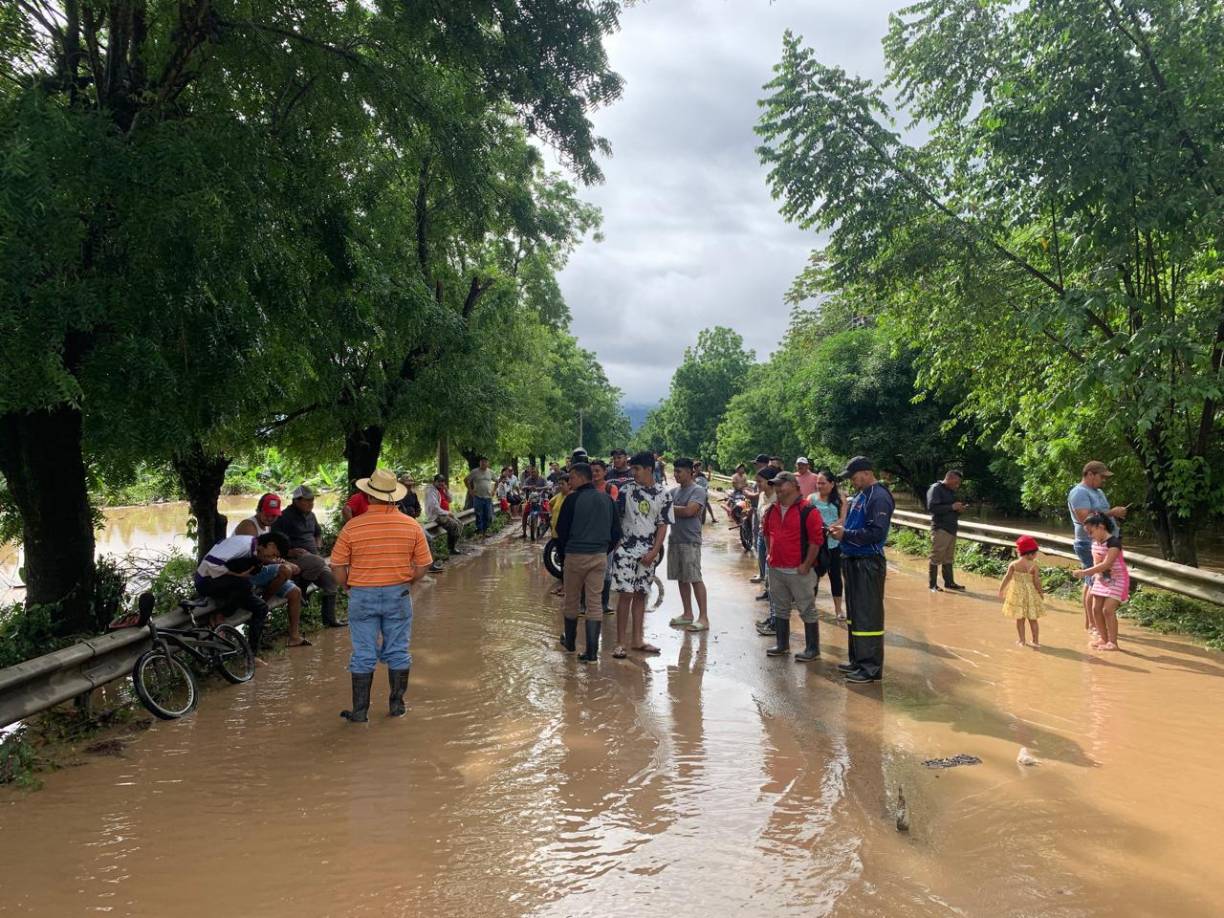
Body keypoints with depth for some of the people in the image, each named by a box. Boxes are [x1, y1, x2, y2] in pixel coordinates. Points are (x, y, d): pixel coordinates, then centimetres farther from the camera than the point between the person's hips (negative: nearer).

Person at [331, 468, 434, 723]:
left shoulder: (353, 527, -11)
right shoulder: (412, 526, -6)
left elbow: (338, 567, -6)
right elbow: (423, 566, -2)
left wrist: (349, 587, 11)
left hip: (362, 596, -1)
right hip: (398, 596, 1)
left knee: (363, 655, 8)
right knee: (398, 652, 13)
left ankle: (360, 711, 14)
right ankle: (397, 705, 22)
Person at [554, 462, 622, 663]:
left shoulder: (573, 499, -9)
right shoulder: (607, 499, 6)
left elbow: (562, 531, -5)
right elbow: (616, 531, 9)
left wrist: (561, 556, 8)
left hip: (575, 556, -3)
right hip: (600, 557, 3)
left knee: (572, 601, 14)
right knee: (595, 604, 4)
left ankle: (569, 642, 31)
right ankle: (592, 652, 1)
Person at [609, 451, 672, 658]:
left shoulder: (663, 496, 1)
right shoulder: (626, 490, -1)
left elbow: (662, 526, 1)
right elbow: (616, 517, 1)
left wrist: (654, 552, -7)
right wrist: (616, 540, -9)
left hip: (648, 552, 2)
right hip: (626, 549, -2)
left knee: (641, 594, 10)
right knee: (625, 594, -5)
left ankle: (637, 640, 19)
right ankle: (620, 643, -1)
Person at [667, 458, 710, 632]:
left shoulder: (698, 490, -8)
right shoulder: (674, 491, 14)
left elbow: (689, 511, -19)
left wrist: (669, 508, -8)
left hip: (690, 541, -7)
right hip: (674, 539, 7)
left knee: (695, 579, -7)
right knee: (681, 578, 11)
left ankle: (704, 618, -4)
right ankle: (687, 614, 21)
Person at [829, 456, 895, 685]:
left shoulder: (879, 497, -15)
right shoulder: (860, 495, 14)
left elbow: (877, 532, -23)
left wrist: (846, 534, -19)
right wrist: (841, 529, 4)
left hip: (869, 563, -10)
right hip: (853, 561, 10)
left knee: (868, 617, -5)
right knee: (854, 614, 16)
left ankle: (871, 668, 1)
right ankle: (858, 661, 27)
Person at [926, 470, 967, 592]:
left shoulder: (951, 491, 18)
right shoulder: (935, 489, -7)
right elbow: (932, 507, -19)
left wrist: (958, 509, 4)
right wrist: (952, 507, -18)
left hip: (952, 529, 8)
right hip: (940, 529, -8)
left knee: (949, 558, 11)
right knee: (936, 558, -5)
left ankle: (949, 582, 17)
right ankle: (933, 585, -1)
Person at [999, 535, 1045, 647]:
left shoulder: (1013, 564, -8)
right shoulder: (1034, 566, -14)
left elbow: (1007, 578, -7)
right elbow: (1036, 581, -11)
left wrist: (1001, 590, 2)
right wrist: (1041, 592, 4)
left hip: (1017, 593, 1)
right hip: (1030, 593, -1)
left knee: (1020, 618, 12)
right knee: (1032, 619, 13)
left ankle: (1021, 640, 15)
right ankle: (1035, 640, 20)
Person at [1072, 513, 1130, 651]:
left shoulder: (1114, 542, -22)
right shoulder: (1095, 543, 4)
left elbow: (1106, 564, -31)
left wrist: (1085, 572, -34)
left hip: (1116, 580, -8)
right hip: (1101, 580, 8)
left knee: (1108, 610, -13)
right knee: (1096, 608, 6)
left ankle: (1113, 642, -4)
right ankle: (1103, 638, 19)